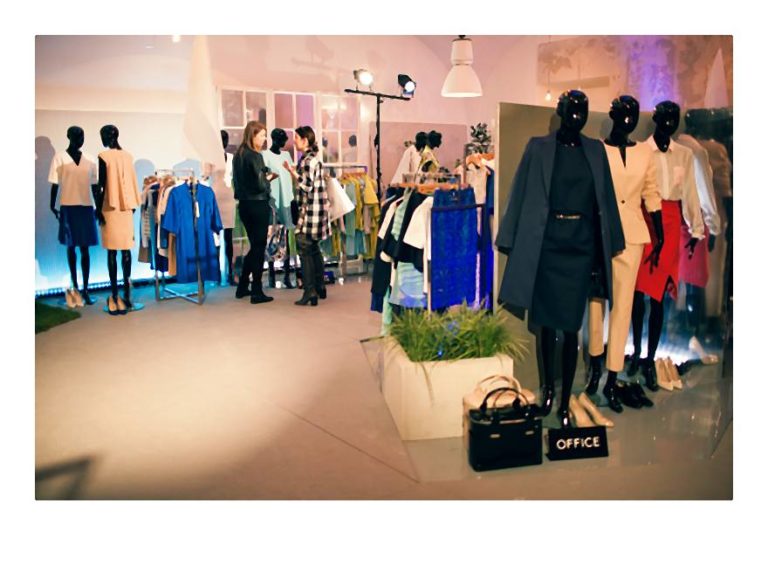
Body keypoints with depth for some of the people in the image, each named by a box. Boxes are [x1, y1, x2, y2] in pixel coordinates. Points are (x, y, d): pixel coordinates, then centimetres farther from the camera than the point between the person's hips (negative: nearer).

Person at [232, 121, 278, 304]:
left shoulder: (238, 155, 9)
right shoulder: (255, 156, -15)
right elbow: (260, 184, -19)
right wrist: (269, 178, 2)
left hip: (243, 204, 8)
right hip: (257, 204, -8)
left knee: (254, 245, 19)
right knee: (259, 247, 0)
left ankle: (242, 287, 23)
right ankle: (257, 292, 5)